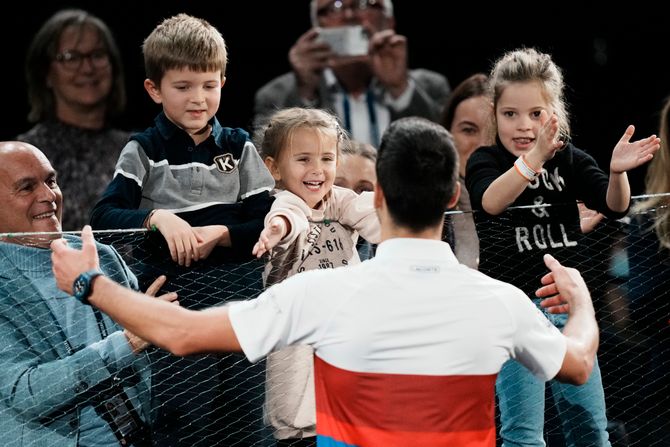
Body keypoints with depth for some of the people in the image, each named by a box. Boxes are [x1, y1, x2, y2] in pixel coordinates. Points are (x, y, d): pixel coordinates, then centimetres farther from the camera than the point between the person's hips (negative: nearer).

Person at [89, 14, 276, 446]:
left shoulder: (240, 147, 6)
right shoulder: (144, 151, 0)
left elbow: (269, 224, 2)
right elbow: (103, 216, -10)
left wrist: (219, 234, -14)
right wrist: (157, 217, -25)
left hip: (238, 294, 2)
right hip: (172, 296, -2)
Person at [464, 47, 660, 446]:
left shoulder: (570, 160, 2)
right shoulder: (485, 162, -6)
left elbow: (614, 206, -11)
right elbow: (492, 202, -28)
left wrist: (617, 172, -34)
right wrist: (533, 158, -45)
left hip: (567, 305, 3)